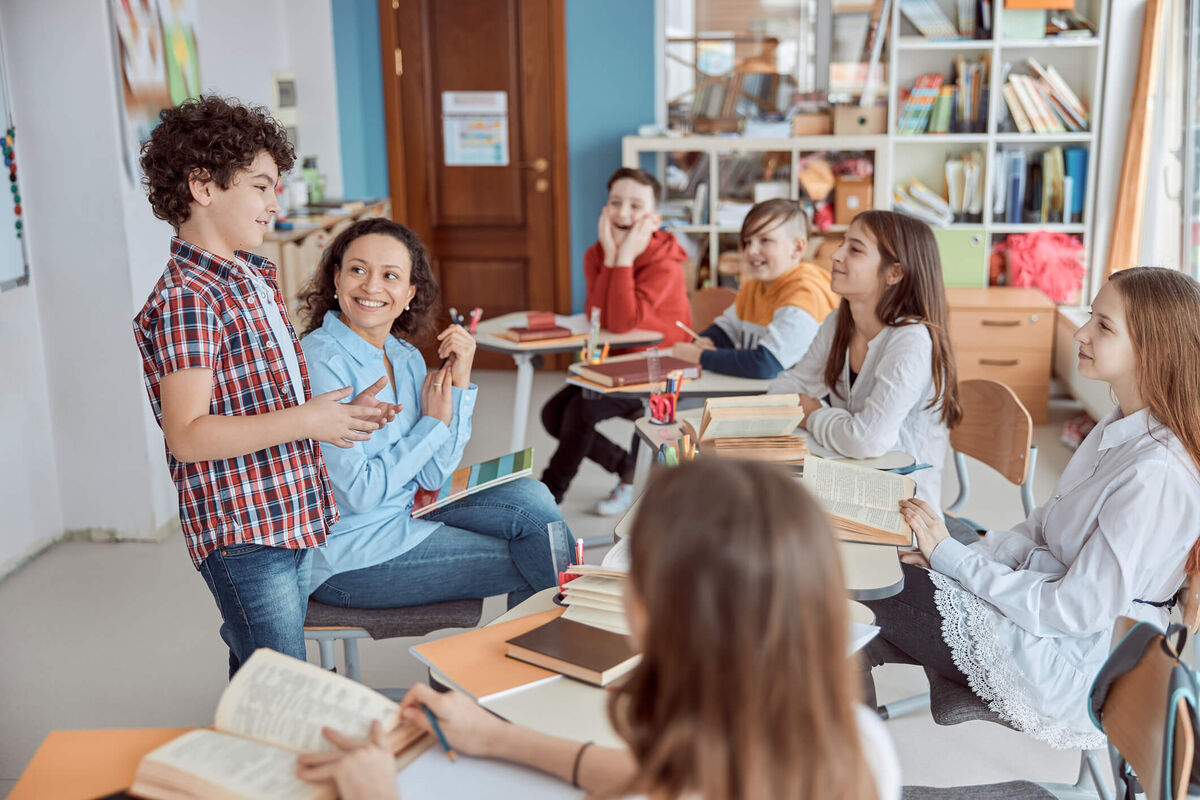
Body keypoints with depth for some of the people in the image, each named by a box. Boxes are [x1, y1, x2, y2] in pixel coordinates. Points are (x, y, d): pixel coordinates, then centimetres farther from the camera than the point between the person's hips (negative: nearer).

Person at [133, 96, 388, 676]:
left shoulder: (254, 277, 13)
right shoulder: (185, 300, -16)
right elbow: (188, 437, -22)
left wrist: (339, 410, 10)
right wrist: (308, 420, -22)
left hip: (294, 514, 9)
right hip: (243, 533, -9)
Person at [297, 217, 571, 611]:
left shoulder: (406, 357, 3)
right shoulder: (321, 361, -21)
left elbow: (434, 477, 0)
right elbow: (358, 494, -23)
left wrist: (459, 384, -9)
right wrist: (432, 425, -12)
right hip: (345, 558, -7)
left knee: (529, 497, -7)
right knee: (528, 563, -6)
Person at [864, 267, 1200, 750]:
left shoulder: (1157, 475, -26)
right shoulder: (1120, 429, 4)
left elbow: (1075, 612, -24)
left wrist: (950, 556, -17)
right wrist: (949, 555, -5)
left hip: (1070, 671, -9)